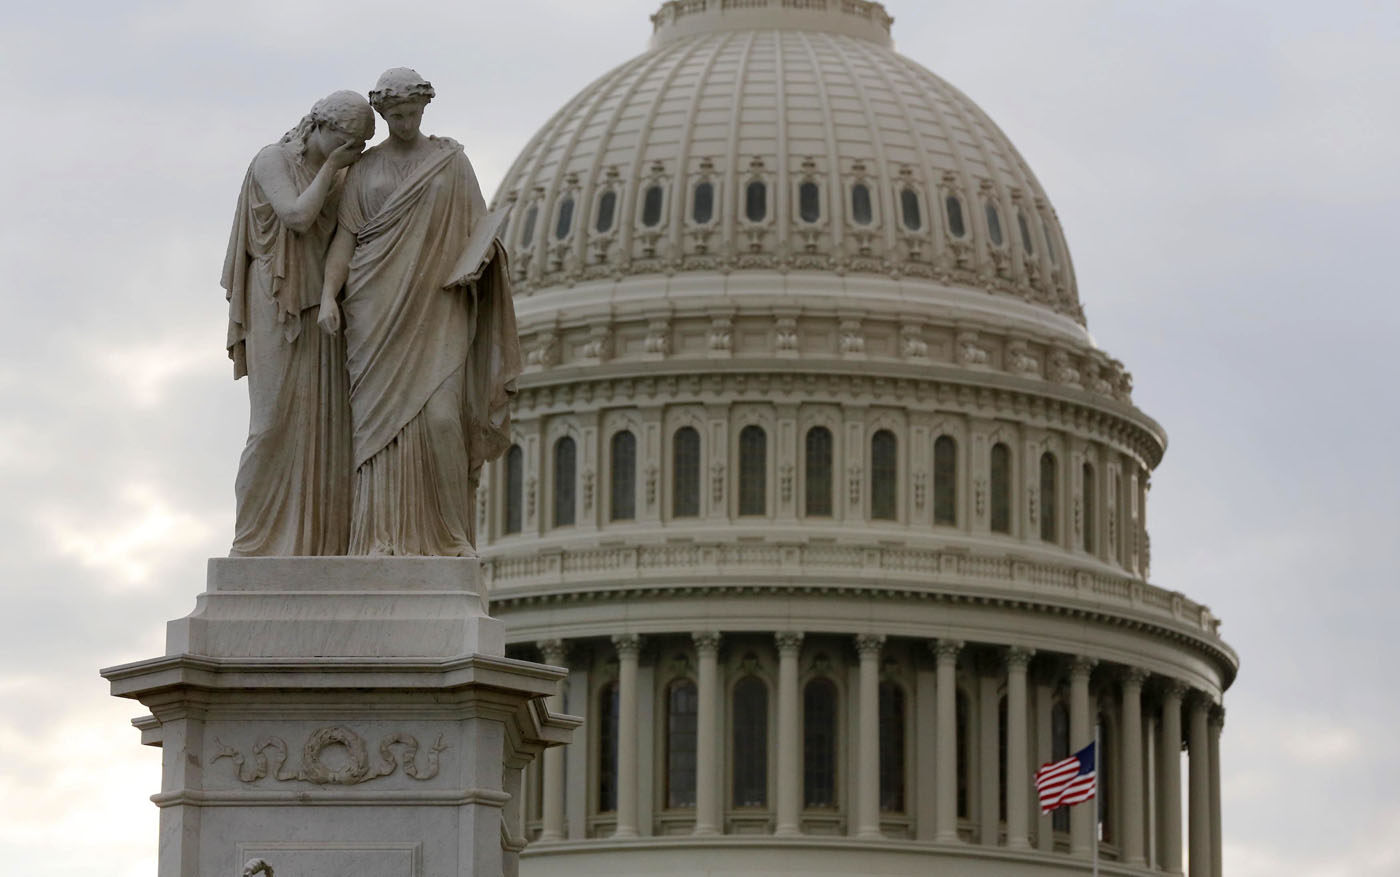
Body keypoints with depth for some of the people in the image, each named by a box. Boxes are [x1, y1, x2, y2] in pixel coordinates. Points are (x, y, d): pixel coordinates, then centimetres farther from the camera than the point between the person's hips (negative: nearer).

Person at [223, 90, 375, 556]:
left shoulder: (340, 174, 14)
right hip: (279, 308, -6)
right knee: (276, 422, -9)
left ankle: (321, 542, -1)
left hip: (323, 312, 6)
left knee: (327, 426, -1)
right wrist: (332, 166, -11)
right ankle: (256, 544, -4)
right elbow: (298, 216, -19)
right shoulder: (272, 161, -5)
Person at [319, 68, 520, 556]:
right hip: (377, 309, 1)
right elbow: (346, 236, 5)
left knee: (441, 416, -14)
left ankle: (449, 534, -5)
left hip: (437, 309, -1)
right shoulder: (364, 169, 12)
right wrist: (328, 295, -9)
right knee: (381, 420, -6)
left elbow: (476, 226, 10)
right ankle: (385, 538, -7)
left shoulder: (451, 160, 11)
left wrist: (477, 259, -13)